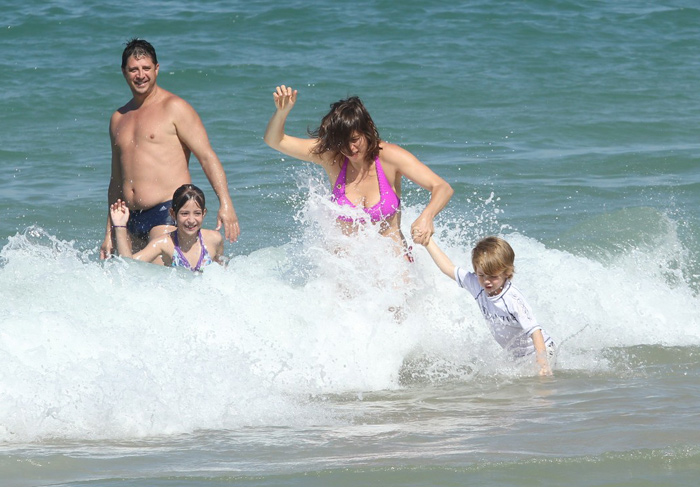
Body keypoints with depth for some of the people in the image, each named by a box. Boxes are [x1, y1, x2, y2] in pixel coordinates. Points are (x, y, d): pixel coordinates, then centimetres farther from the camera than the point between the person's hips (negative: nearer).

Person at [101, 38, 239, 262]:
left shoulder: (174, 108, 0)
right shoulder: (119, 119, 20)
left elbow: (207, 157, -7)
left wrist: (225, 203, -19)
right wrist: (110, 233, 23)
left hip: (169, 212, -7)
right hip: (131, 220, 7)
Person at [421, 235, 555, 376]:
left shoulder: (513, 300, -29)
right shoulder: (476, 285, -11)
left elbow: (534, 330, -32)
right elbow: (448, 268, 2)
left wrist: (543, 365, -41)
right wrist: (427, 241, 4)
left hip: (539, 349, -7)